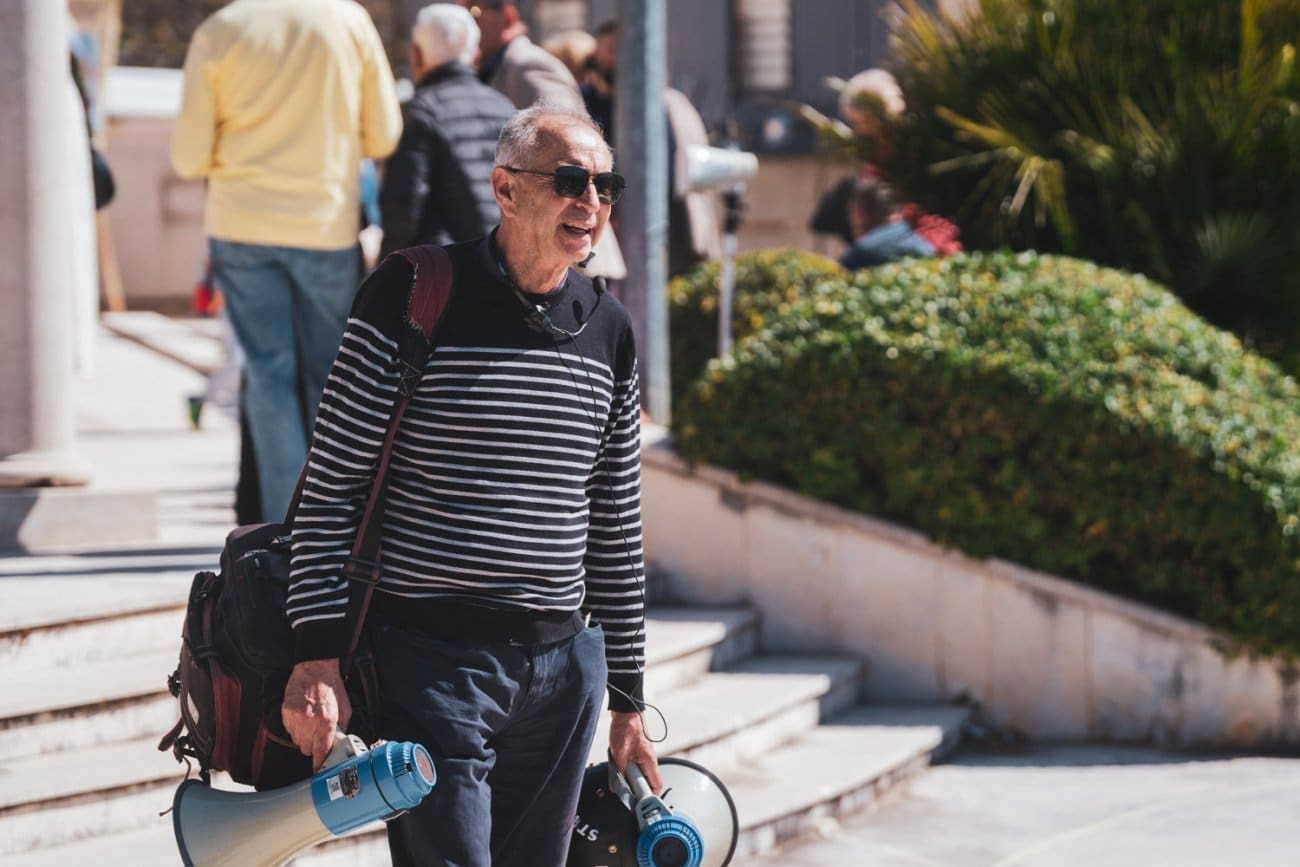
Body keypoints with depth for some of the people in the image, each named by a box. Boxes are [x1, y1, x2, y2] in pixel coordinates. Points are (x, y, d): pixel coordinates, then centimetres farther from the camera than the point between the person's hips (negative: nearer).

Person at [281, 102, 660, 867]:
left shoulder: (608, 331, 11)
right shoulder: (414, 297, -6)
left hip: (565, 666, 5)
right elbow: (331, 486, -5)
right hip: (431, 657, -5)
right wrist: (318, 654, -12)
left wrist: (627, 698, 17)